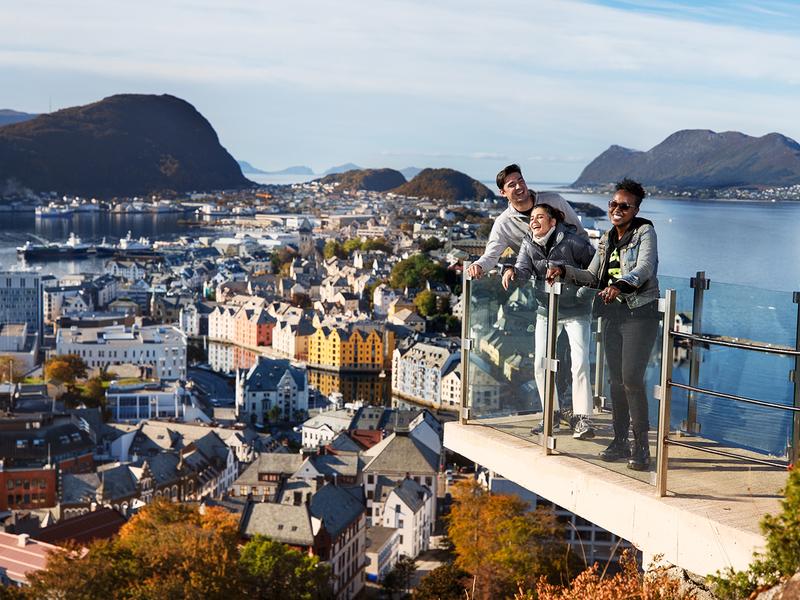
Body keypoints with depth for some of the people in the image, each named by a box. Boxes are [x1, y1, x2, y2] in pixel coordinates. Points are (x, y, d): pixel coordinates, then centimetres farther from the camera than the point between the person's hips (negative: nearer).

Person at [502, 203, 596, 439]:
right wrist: (513, 271, -39)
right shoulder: (529, 244, -3)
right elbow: (524, 269, -18)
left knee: (580, 362, -11)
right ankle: (552, 414, 17)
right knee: (540, 364, 2)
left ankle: (583, 418, -3)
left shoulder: (571, 242, -16)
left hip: (576, 311, -5)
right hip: (547, 311, 5)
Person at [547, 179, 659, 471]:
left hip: (641, 313, -6)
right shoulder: (607, 239, 15)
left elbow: (645, 268, -22)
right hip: (614, 315, 7)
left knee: (632, 377, -14)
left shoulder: (645, 232, -5)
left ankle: (641, 445, -5)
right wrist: (564, 271, 2)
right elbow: (593, 277, 17)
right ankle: (620, 440, 15)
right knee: (616, 379, 7)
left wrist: (619, 285, -39)